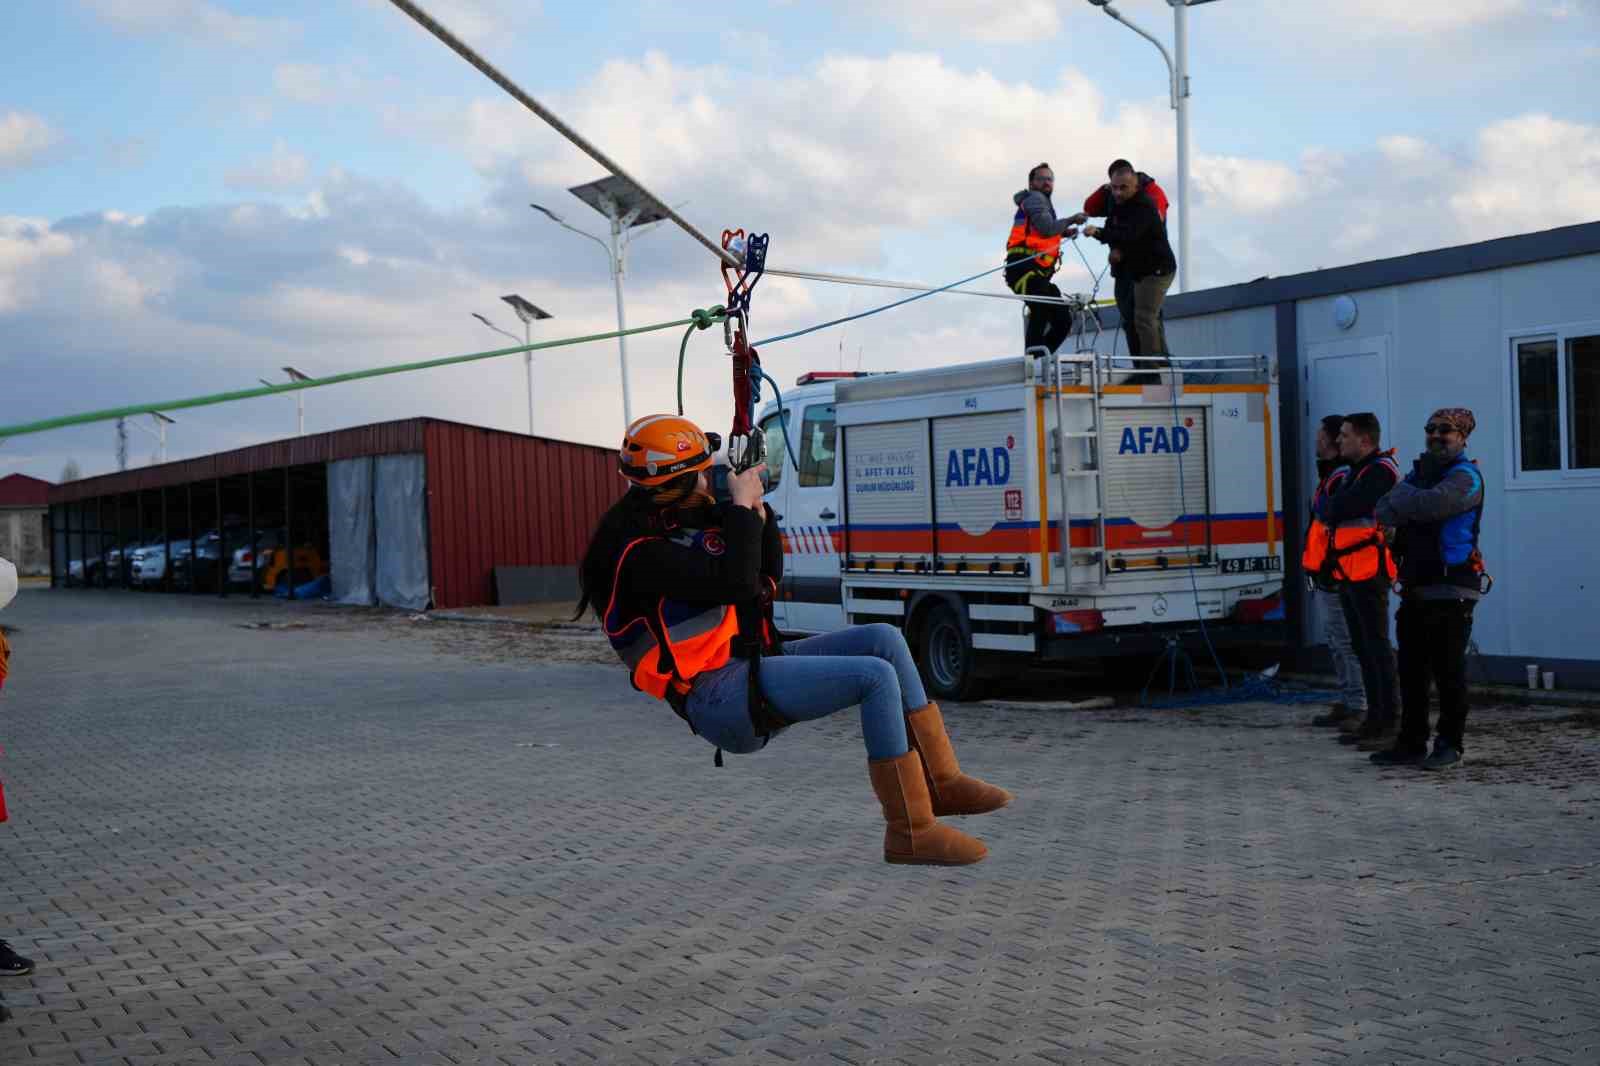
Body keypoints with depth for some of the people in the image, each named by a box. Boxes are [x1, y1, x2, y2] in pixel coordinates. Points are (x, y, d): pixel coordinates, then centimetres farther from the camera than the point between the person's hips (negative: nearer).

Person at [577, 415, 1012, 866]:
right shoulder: (638, 548, -15)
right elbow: (733, 583, -24)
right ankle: (911, 832, -13)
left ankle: (942, 782, 5)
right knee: (877, 676, -20)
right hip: (720, 699, -10)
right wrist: (742, 506, -13)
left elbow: (769, 573, 20)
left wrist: (756, 507, 7)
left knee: (884, 639, 0)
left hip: (753, 665, 10)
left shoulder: (690, 519, 15)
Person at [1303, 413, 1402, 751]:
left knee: (1377, 647, -10)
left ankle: (1391, 725, -9)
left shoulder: (1380, 472, -12)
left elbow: (1341, 508, -20)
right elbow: (1332, 514, 19)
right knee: (1363, 647, 13)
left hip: (1368, 574, -10)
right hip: (1349, 574, 10)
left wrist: (1323, 506, -1)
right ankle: (1375, 720, 19)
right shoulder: (1357, 472, 20)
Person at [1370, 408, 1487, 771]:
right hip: (1416, 589, 8)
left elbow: (1430, 505, -25)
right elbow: (1383, 512, 6)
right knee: (1412, 670, 9)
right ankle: (1412, 744, 16)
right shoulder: (1420, 472, 18)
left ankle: (1450, 745, 6)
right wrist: (1413, 502, -14)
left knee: (1448, 670, -3)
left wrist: (1402, 496, -6)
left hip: (1451, 591, -8)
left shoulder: (1465, 476, -7)